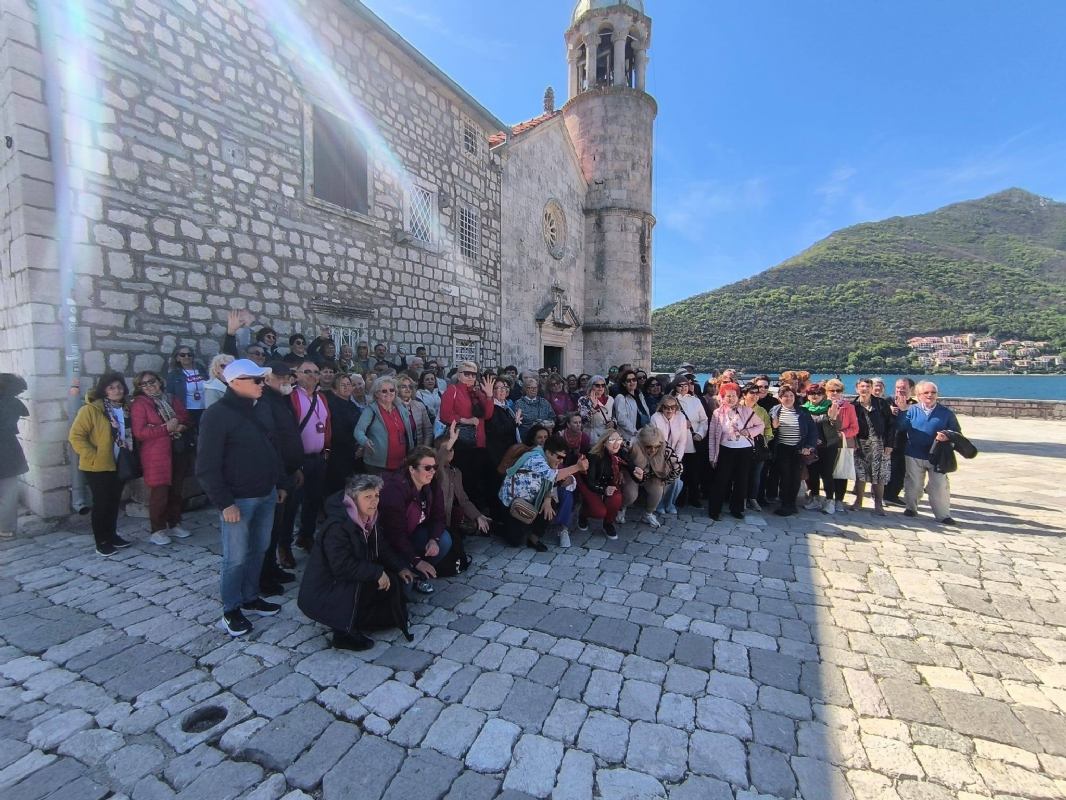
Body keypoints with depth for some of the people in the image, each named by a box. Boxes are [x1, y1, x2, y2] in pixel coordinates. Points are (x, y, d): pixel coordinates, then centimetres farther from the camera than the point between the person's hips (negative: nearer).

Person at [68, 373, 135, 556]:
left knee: (114, 501, 14)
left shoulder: (126, 409, 6)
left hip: (119, 465, 6)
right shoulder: (90, 409, -13)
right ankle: (102, 541, 14)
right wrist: (93, 457, -18)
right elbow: (75, 436, -15)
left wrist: (129, 456, 8)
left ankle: (112, 535, 28)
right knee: (101, 503, 2)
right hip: (98, 466, -6)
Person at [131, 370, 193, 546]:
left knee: (177, 491, 11)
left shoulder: (173, 400, 12)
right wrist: (166, 428, -18)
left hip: (178, 452, 5)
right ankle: (157, 531, 12)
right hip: (156, 455, -5)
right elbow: (139, 432, -12)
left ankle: (174, 525, 25)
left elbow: (187, 420, 15)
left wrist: (181, 426, -6)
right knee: (159, 493, -2)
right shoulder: (139, 404, -3)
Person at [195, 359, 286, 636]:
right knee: (236, 557, 4)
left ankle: (250, 598, 33)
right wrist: (224, 503, -16)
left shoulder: (261, 409, 8)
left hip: (266, 495, 7)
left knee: (258, 550, 16)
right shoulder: (217, 415, -14)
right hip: (238, 499, -7)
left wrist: (279, 483, 15)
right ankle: (231, 610, 22)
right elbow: (207, 466, -15)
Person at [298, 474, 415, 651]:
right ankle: (345, 631, -12)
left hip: (349, 584, 9)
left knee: (393, 581, 2)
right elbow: (342, 566, -31)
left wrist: (399, 567, -4)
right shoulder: (337, 527, -26)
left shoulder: (366, 519, 1)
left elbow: (380, 547, 8)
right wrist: (377, 572, -26)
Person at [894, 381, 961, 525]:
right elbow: (901, 428, -12)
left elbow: (957, 433, 3)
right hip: (914, 455, 0)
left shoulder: (946, 413, 0)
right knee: (913, 484, 14)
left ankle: (943, 515, 14)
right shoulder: (912, 410, -1)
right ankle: (911, 508, 31)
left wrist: (947, 437, -18)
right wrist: (902, 411, -23)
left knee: (940, 486, 3)